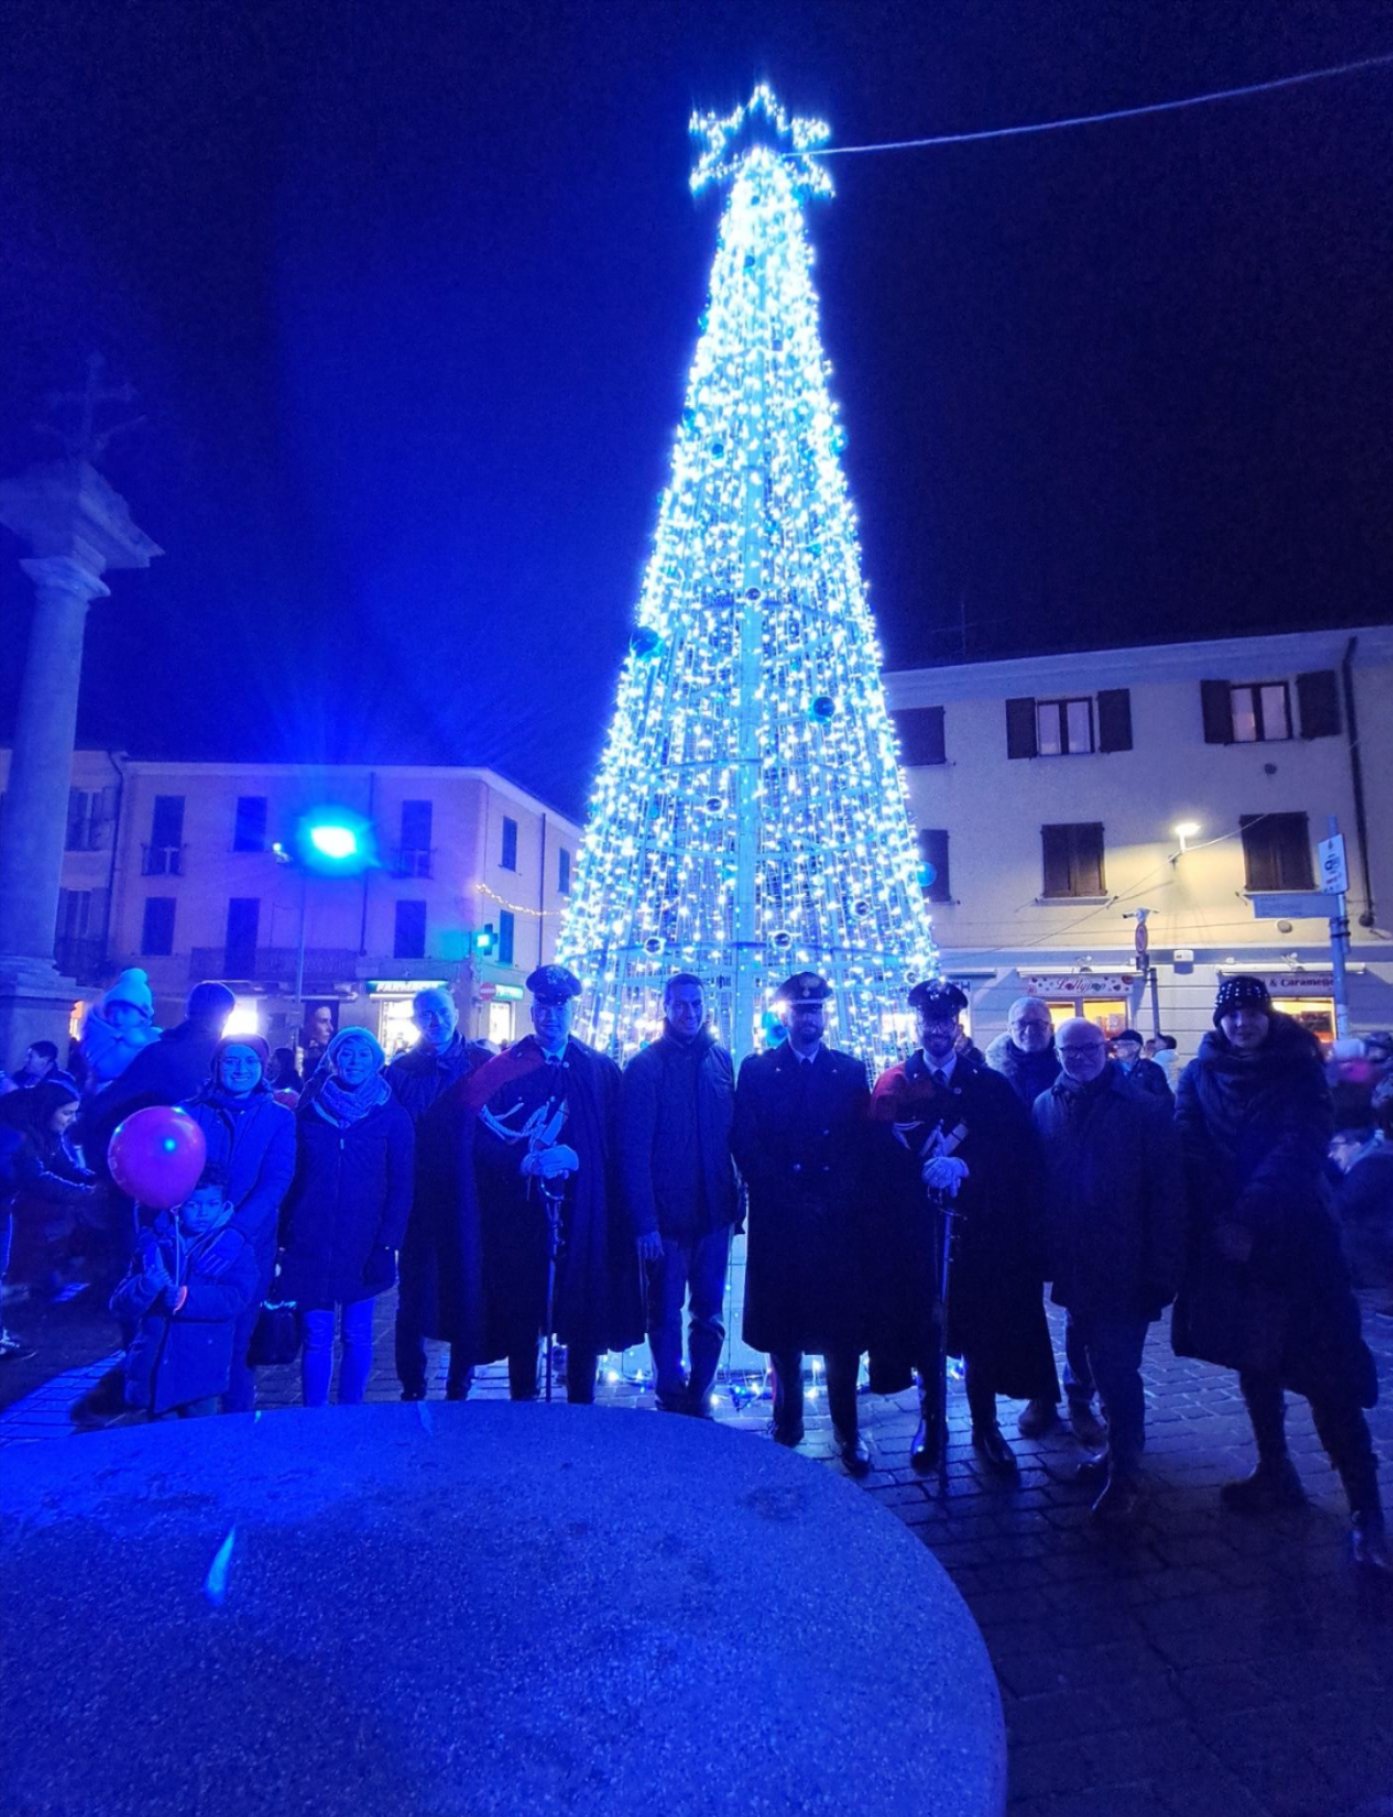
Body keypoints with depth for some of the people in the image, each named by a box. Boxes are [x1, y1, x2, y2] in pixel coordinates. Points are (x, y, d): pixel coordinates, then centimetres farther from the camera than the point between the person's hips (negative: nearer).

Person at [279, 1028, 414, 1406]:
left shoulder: (392, 1117, 0)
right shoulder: (309, 1112, 6)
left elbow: (401, 1186, -2)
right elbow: (293, 1177, 8)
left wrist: (388, 1241, -9)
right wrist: (285, 1233, 1)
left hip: (362, 1243, -1)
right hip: (311, 1242, 1)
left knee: (357, 1335, 7)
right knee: (316, 1336, 4)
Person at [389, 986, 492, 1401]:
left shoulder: (481, 1062, 0)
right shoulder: (400, 1069, 4)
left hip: (467, 1200, -1)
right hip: (418, 1201, 1)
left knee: (466, 1294, 6)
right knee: (414, 1296, 10)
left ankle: (459, 1390, 23)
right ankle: (411, 1391, 26)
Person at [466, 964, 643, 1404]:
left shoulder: (602, 1070, 6)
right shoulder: (503, 1069, 2)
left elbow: (616, 1145, 3)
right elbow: (478, 1140, -4)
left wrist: (574, 1159, -13)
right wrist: (524, 1161, -18)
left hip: (585, 1214, 1)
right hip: (522, 1212, -1)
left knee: (585, 1316, 7)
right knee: (522, 1314, 6)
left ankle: (582, 1410, 23)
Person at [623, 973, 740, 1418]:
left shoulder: (721, 1059, 3)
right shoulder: (646, 1065, -9)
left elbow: (733, 1131, 8)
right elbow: (634, 1150, -11)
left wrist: (736, 1196, 3)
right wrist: (645, 1223, -14)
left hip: (714, 1211, 3)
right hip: (666, 1214, -3)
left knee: (709, 1315, 13)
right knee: (666, 1314, 11)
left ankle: (699, 1398, 31)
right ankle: (673, 1402, 30)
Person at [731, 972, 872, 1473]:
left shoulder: (851, 1071, 8)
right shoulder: (756, 1070, 3)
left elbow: (863, 1144, 2)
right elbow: (745, 1145, -3)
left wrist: (837, 1199, -10)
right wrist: (789, 1199, -10)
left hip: (840, 1221, 1)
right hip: (778, 1221, -1)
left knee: (843, 1328, 5)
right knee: (782, 1328, 8)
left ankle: (847, 1429, 22)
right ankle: (787, 1427, 26)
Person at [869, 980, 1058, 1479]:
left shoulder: (990, 1085, 3)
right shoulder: (893, 1085, 1)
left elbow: (1016, 1152, -6)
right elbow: (881, 1156, -7)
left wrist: (964, 1167, -20)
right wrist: (928, 1171, -22)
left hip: (977, 1228, 1)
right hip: (914, 1228, 0)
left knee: (982, 1329, 6)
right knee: (921, 1324, 9)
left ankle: (985, 1428, 27)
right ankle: (930, 1422, 30)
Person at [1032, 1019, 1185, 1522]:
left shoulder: (1145, 1109, -11)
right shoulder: (1046, 1107, 1)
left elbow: (1167, 1195, -11)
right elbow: (1036, 1183, 3)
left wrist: (1162, 1272, -12)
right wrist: (1047, 1254, 1)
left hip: (1125, 1269, -4)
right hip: (1075, 1268, 4)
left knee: (1117, 1370, 2)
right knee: (1102, 1364, 18)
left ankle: (1124, 1474, 20)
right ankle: (1121, 1450, 38)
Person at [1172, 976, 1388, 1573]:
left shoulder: (1300, 1070, -3)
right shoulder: (1201, 1075, 3)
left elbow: (1300, 1149, -12)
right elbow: (1190, 1149, -3)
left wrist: (1248, 1219, -19)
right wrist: (1221, 1221, -14)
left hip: (1295, 1238, -3)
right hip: (1226, 1239, 3)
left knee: (1327, 1373, -5)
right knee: (1253, 1361, 13)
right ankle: (1275, 1473, 29)